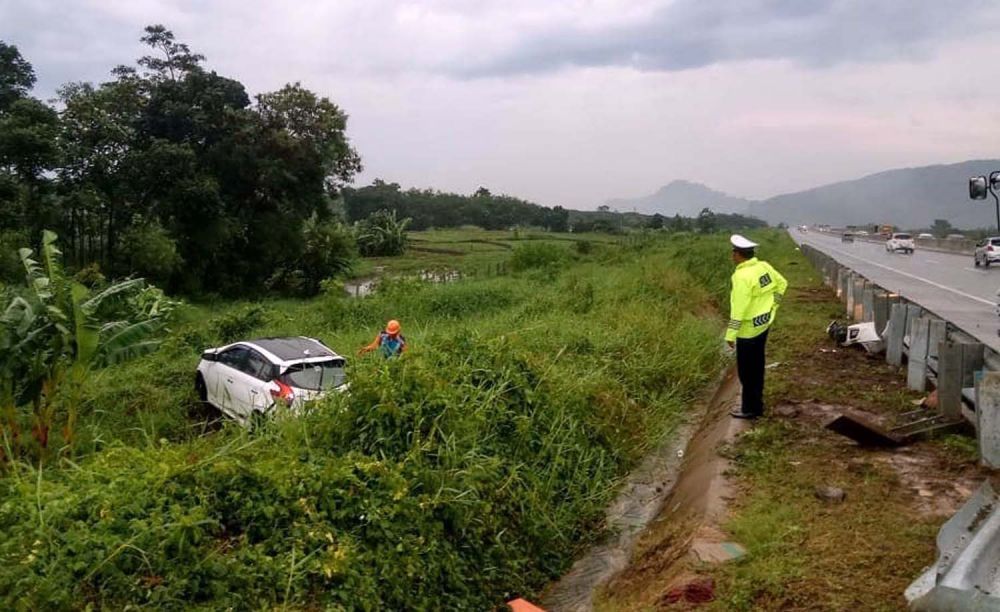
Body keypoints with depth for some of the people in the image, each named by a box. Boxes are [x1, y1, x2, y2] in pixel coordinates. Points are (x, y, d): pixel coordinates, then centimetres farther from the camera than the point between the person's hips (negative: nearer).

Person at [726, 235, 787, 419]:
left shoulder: (742, 276, -25)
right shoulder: (764, 267, 0)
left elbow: (739, 308, -25)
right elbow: (782, 283, 15)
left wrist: (730, 334, -20)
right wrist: (772, 306, 20)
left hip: (749, 329, -9)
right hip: (764, 324, 9)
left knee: (746, 370, 4)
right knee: (756, 366, 19)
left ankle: (750, 408, 13)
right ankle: (756, 404, 31)